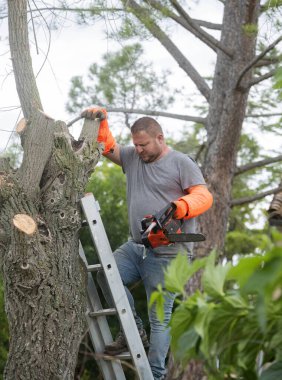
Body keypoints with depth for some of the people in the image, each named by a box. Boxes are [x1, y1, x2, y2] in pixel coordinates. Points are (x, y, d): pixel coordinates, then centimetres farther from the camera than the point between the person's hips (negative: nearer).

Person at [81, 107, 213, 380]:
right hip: (135, 246, 7)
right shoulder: (132, 157, 11)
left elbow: (203, 196, -14)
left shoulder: (181, 163, -6)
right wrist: (99, 121, -5)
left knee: (160, 318, -3)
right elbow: (106, 146, 13)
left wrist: (178, 208, -33)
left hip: (167, 255, -7)